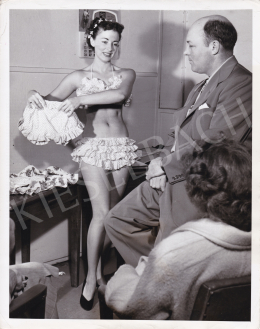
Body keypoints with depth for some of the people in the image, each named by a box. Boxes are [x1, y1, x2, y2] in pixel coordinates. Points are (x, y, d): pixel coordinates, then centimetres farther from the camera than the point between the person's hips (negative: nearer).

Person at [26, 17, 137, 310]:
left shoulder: (126, 74, 9)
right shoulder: (79, 77, 8)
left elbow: (119, 94, -13)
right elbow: (51, 102, 3)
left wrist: (81, 99, -24)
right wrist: (35, 96, -20)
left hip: (121, 145, 2)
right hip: (92, 146, -2)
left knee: (112, 213, 7)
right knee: (101, 213, -11)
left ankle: (98, 264, 27)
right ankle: (91, 276, 5)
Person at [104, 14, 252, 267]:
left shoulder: (240, 84, -12)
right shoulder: (201, 87, 19)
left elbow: (213, 146, -21)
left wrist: (166, 167, -10)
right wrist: (162, 161, 1)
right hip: (169, 179, 10)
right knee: (117, 220, 12)